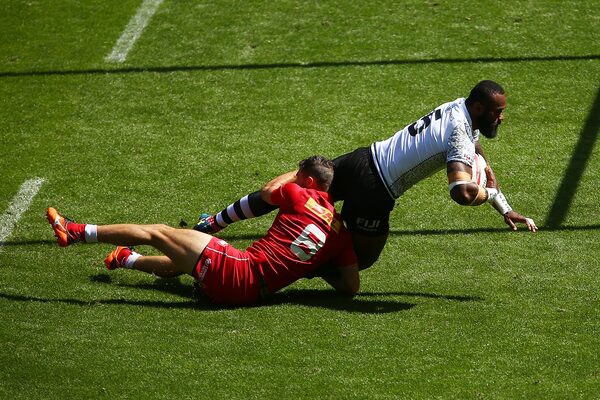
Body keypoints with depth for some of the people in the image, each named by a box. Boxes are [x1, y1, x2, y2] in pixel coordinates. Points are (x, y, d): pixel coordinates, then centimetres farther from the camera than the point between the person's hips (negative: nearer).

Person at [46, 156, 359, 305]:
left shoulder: (301, 197, -9)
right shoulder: (341, 234, 3)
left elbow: (267, 192, 13)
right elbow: (351, 287, 0)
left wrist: (295, 174, 28)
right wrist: (314, 267, 12)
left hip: (235, 270, -6)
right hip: (253, 293, 6)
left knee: (157, 233, 7)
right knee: (180, 263, 34)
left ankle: (75, 232, 16)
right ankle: (125, 260, 59)